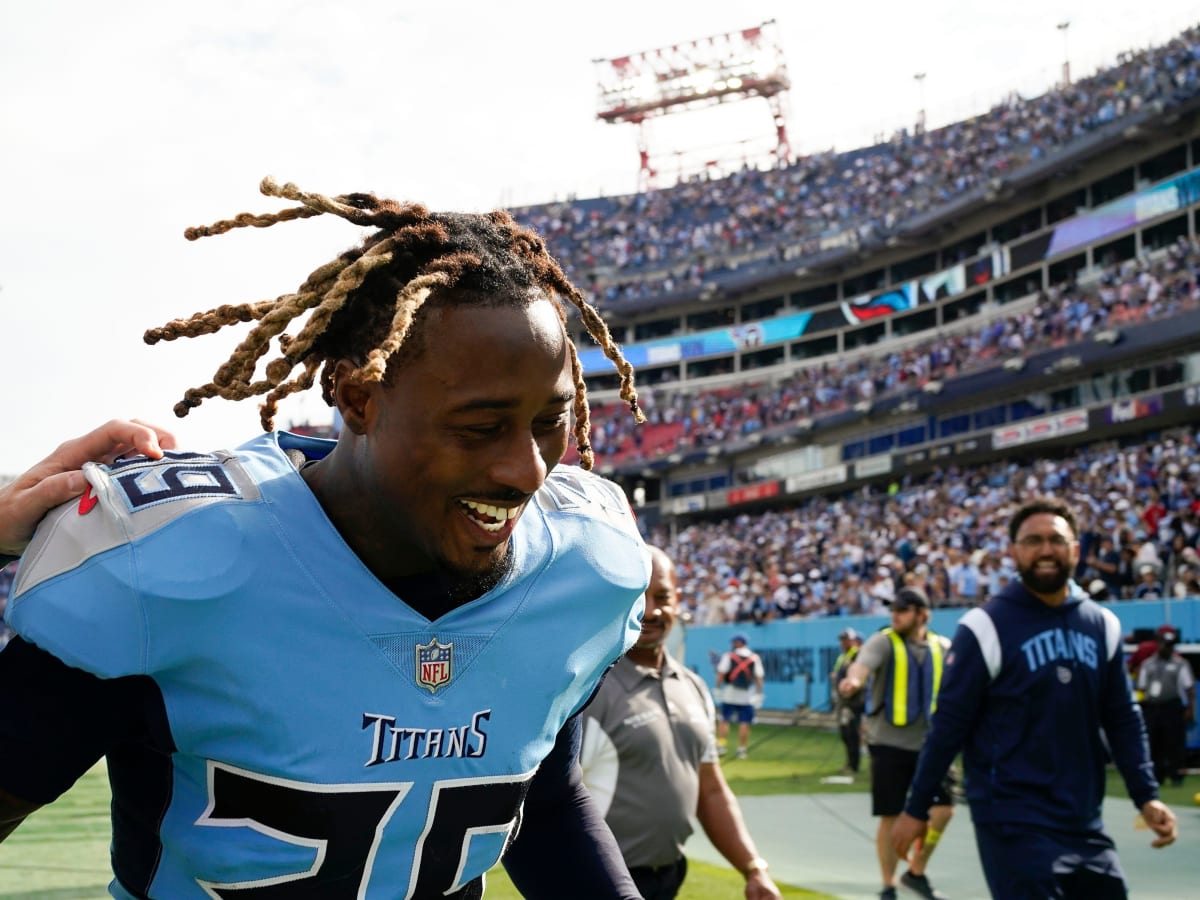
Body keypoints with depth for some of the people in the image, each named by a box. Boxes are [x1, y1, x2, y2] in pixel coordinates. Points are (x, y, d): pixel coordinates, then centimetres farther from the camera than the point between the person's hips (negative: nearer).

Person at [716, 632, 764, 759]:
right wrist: (759, 693, 5)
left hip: (729, 694, -1)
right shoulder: (755, 658, 3)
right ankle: (742, 749, 3)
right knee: (744, 723, 3)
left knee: (724, 720, 7)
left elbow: (721, 674, -8)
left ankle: (721, 745, -1)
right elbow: (759, 677, 0)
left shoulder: (728, 656, -3)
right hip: (747, 696, 1)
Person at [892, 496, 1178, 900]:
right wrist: (917, 808, -6)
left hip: (1085, 824, 6)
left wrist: (1146, 796, 3)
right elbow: (949, 725, -8)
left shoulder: (1102, 625, 6)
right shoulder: (988, 626, -10)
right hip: (1014, 824, -6)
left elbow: (1122, 719, 12)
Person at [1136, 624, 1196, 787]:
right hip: (1151, 708, 3)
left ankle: (1176, 775, 3)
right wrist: (1139, 709, 5)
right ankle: (1156, 777, 14)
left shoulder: (1180, 664, 4)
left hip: (1172, 708, -3)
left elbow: (1190, 689, -1)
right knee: (1153, 744, 5)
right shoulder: (1147, 664, 14)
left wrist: (1190, 709, -10)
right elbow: (1141, 689, 14)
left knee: (1175, 743, -6)